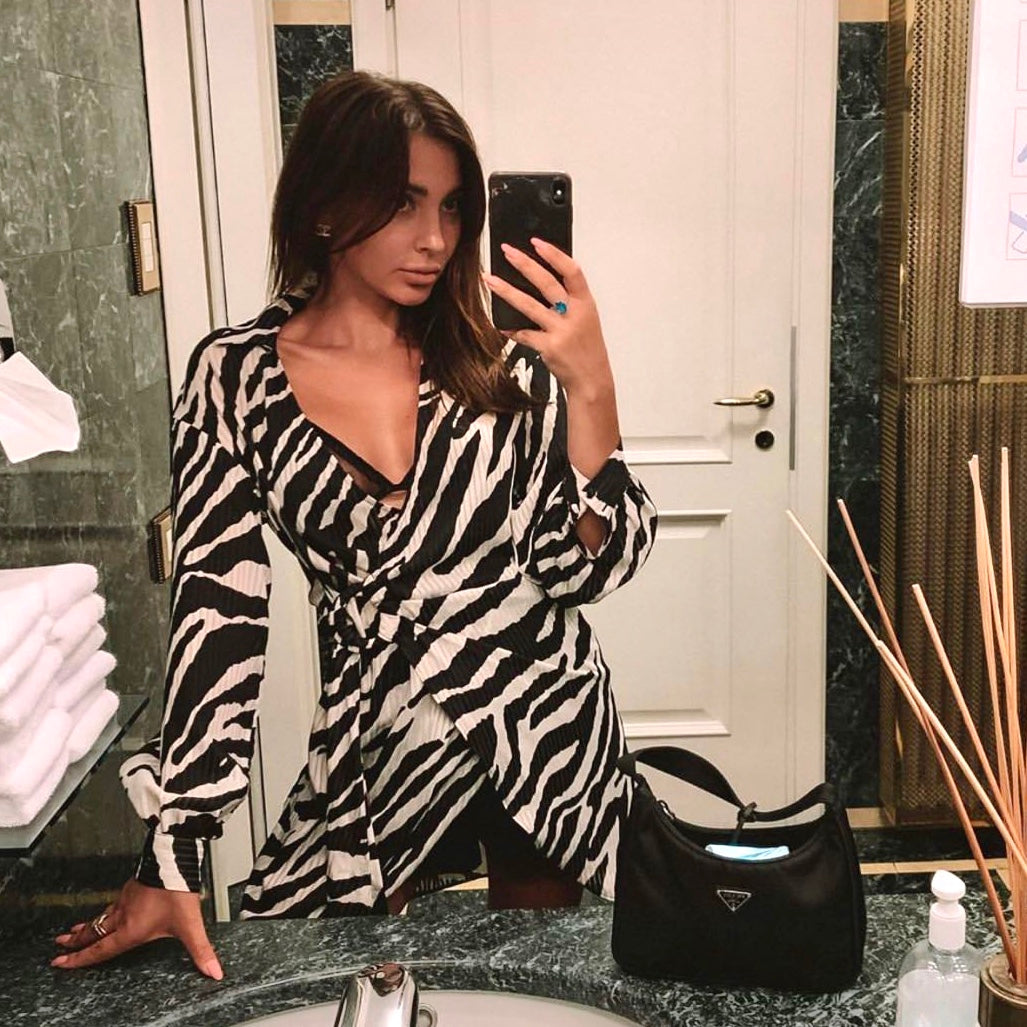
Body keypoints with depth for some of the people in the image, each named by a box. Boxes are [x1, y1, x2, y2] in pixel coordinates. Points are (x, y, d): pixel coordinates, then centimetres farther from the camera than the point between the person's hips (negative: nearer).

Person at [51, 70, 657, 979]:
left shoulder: (504, 361, -5)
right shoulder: (238, 377, -6)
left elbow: (588, 570, -7)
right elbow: (219, 606, -8)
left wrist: (590, 390, -21)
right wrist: (173, 859, -12)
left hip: (548, 729, 1)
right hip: (372, 751, 0)